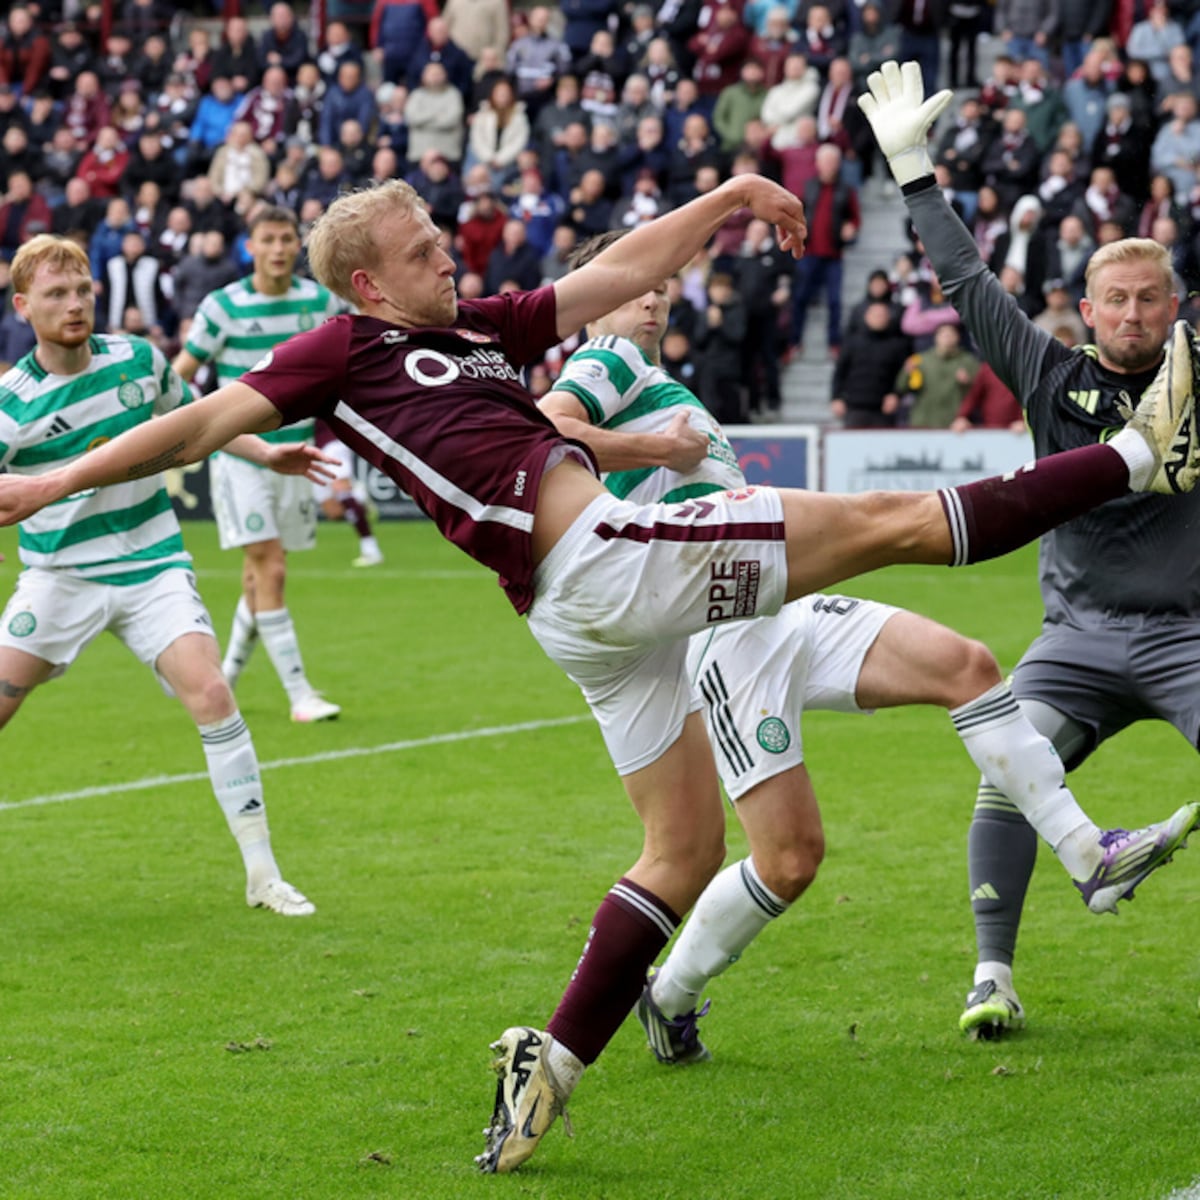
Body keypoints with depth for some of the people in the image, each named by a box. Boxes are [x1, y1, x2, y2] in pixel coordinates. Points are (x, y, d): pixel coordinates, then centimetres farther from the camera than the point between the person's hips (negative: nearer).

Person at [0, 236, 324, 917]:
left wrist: (265, 453, 15)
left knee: (211, 694, -17)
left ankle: (262, 873, -11)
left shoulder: (137, 360, -1)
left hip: (152, 566, 1)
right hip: (60, 575, -1)